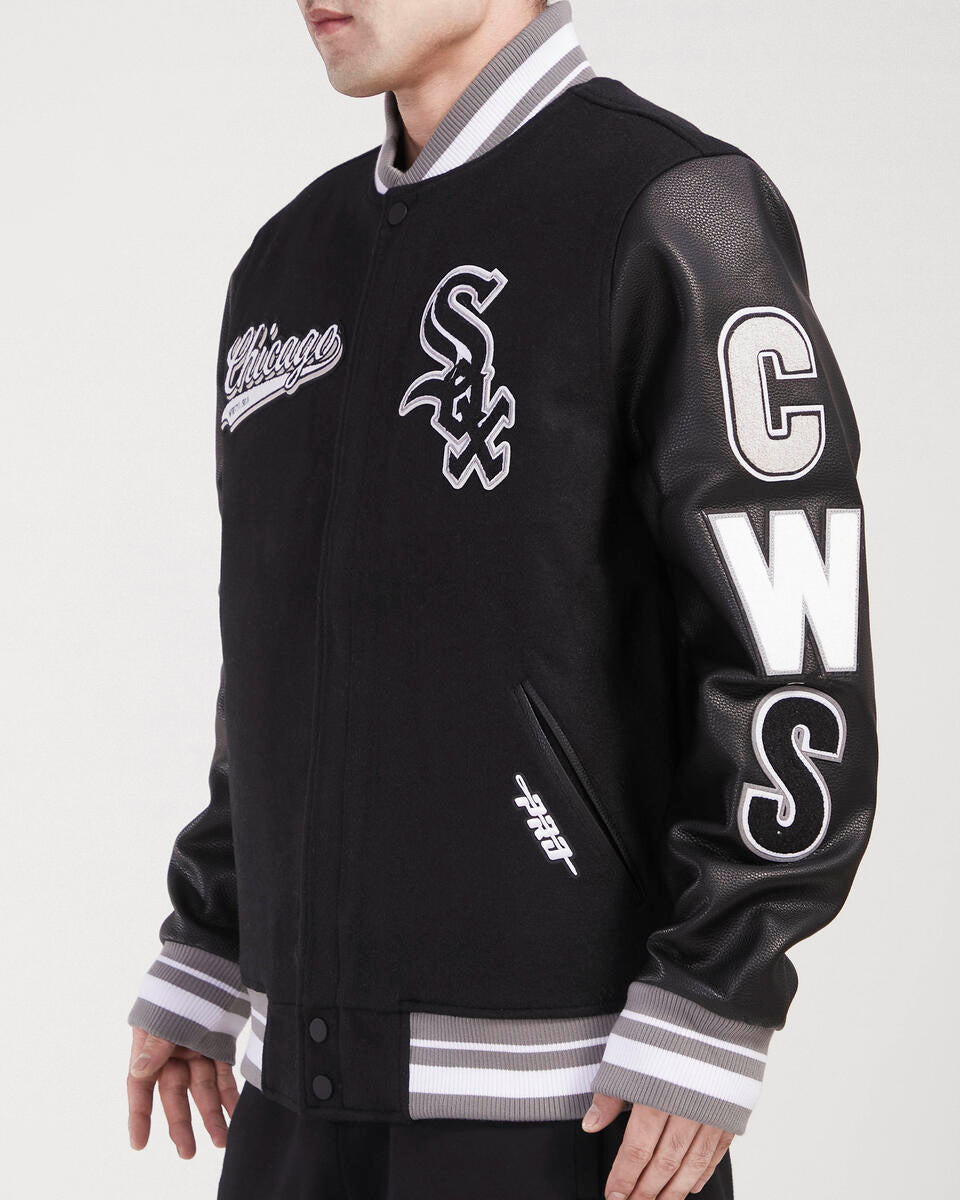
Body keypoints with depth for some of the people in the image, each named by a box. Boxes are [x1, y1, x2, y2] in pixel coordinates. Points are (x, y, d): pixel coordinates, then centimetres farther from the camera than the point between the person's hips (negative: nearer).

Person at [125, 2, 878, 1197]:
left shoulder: (676, 215, -10)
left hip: (569, 1090, -7)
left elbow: (799, 661, -15)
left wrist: (708, 1029, -19)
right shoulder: (295, 262, 13)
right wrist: (198, 963, 17)